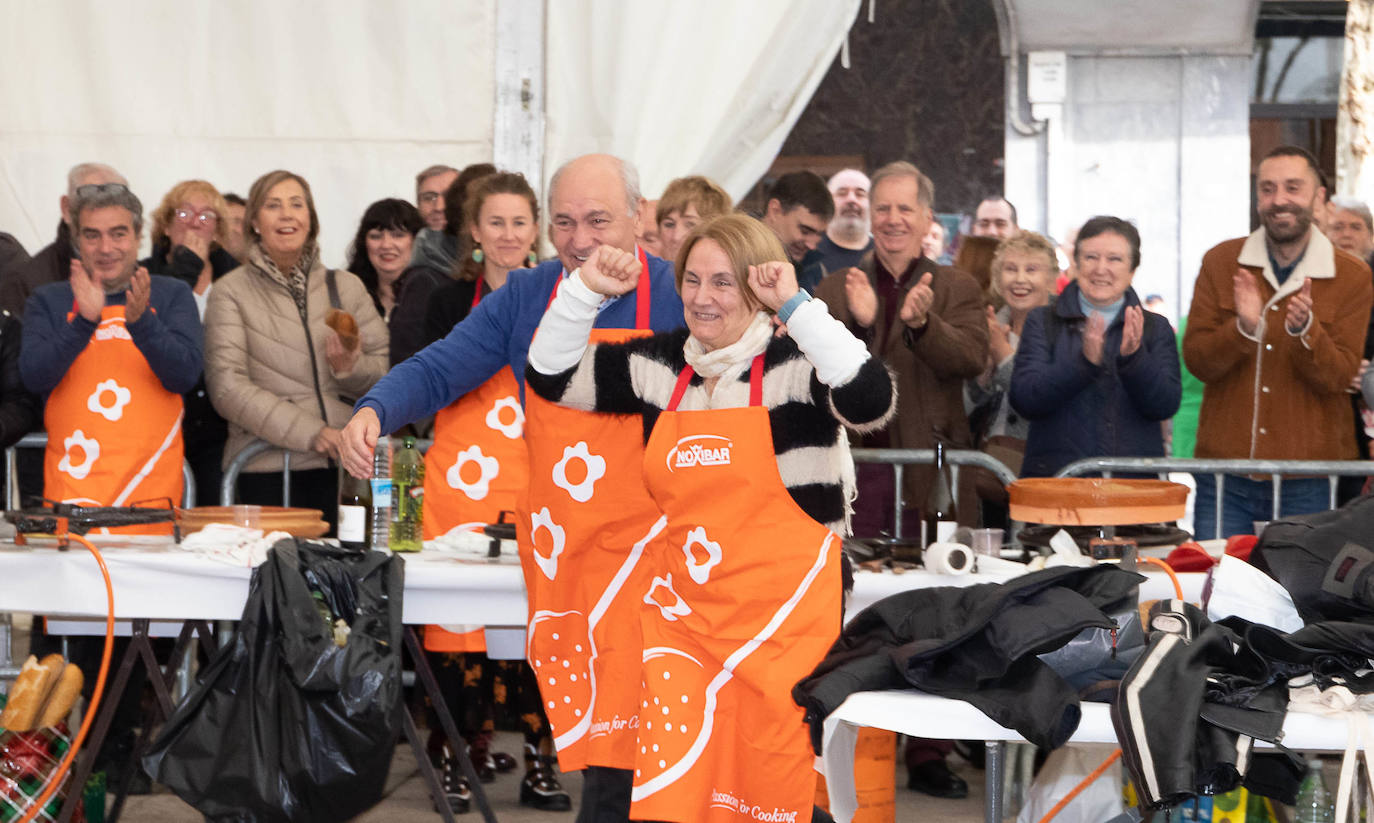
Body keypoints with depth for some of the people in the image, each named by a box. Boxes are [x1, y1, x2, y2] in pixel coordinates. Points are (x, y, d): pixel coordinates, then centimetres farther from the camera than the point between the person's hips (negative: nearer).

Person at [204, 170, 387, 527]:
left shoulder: (346, 287, 14)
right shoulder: (231, 291, 4)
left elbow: (387, 371, 15)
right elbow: (227, 387, -6)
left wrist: (351, 369, -8)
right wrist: (308, 431, -14)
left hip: (343, 469, 3)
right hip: (266, 471, -3)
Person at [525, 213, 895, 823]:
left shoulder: (797, 365, -7)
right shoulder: (658, 366, 9)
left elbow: (870, 402, -26)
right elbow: (549, 376, 14)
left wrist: (797, 305, -25)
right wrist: (585, 290, 1)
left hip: (781, 613, -4)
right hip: (682, 609, 4)